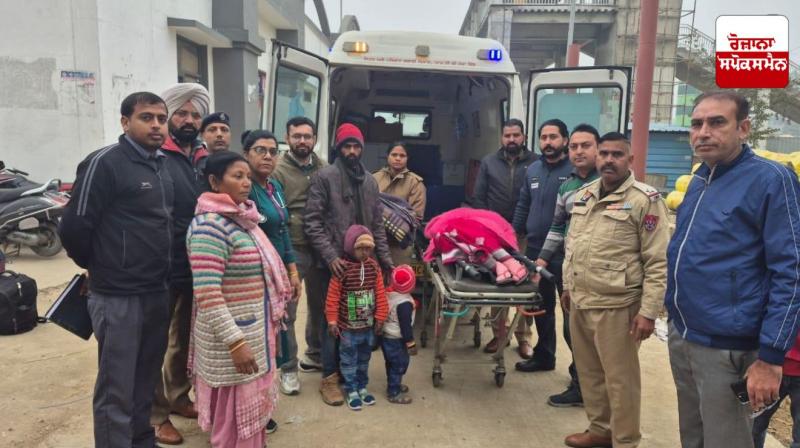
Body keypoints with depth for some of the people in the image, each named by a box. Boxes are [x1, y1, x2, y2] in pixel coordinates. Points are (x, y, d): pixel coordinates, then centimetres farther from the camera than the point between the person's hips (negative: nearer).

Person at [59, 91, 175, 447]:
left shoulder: (161, 166, 11)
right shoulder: (105, 163, -13)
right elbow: (73, 227, -13)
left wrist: (160, 272, 14)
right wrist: (100, 268, 2)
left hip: (157, 292, 7)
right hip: (118, 296, -7)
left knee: (145, 382, 19)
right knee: (116, 391, 3)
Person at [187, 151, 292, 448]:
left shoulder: (243, 218, 7)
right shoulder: (210, 225, -21)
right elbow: (207, 295, -25)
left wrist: (267, 331, 18)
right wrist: (236, 342, -26)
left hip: (256, 334, 9)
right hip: (233, 339, -8)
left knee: (252, 409, 22)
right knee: (235, 417, 8)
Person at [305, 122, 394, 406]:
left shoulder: (370, 181, 12)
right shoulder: (324, 177, -5)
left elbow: (377, 224, 15)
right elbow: (312, 222, -10)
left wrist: (385, 257, 8)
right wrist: (330, 256, -17)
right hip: (335, 262, -5)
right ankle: (330, 377, 15)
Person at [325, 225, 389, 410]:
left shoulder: (374, 267, -3)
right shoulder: (341, 268, -16)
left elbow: (380, 294, 3)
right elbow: (333, 297, -12)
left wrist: (380, 317, 3)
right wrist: (332, 321, -10)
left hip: (369, 324, 4)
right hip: (348, 326, -4)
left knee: (364, 358, 19)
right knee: (349, 359, 10)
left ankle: (362, 387, 35)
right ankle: (352, 390, 24)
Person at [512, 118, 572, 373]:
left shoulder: (574, 171, -9)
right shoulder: (533, 170, 10)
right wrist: (514, 236, 15)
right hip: (534, 249, 6)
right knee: (541, 307, 18)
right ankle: (544, 355, 34)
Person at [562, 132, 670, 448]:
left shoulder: (645, 200, -10)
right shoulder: (582, 195, 10)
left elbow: (659, 262, -11)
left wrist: (648, 311, -14)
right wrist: (568, 286, 19)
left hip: (616, 306, -6)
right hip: (579, 301, 7)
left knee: (620, 379, 6)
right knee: (589, 372, 18)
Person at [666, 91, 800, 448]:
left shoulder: (771, 179, -13)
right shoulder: (698, 181, 9)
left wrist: (771, 356, -18)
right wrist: (677, 320, 15)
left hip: (724, 347, -7)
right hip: (680, 337, 7)